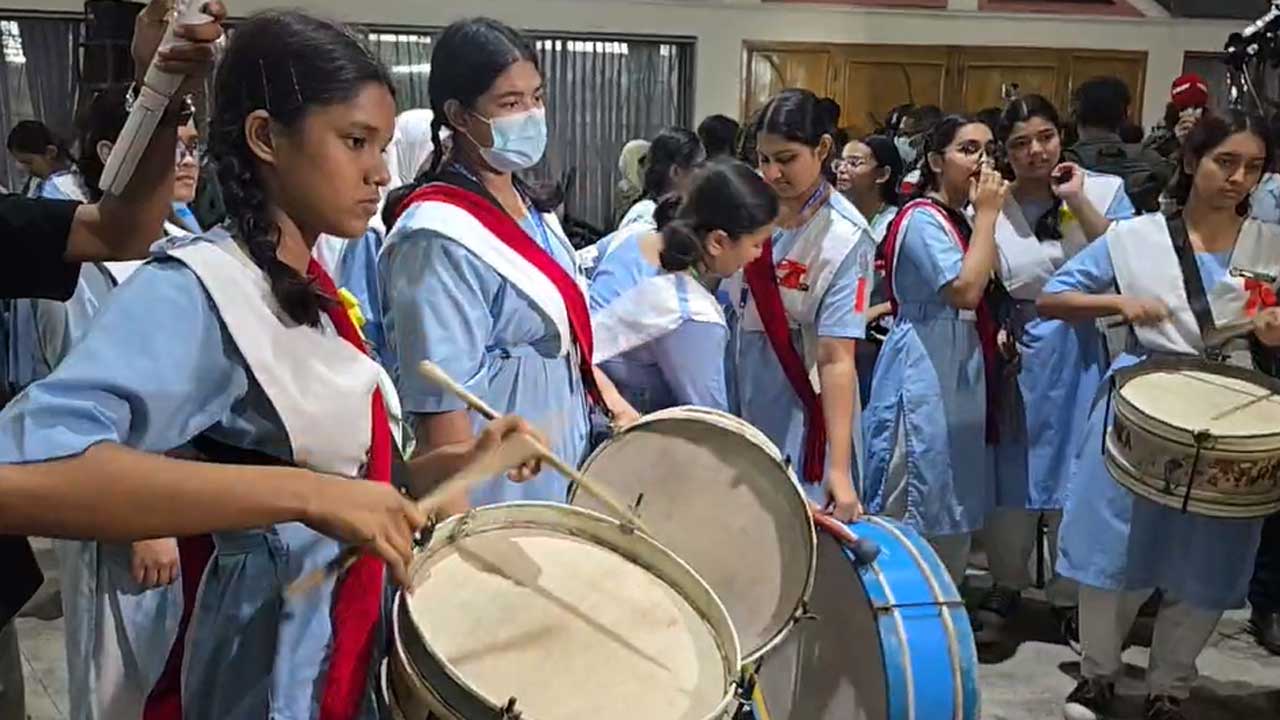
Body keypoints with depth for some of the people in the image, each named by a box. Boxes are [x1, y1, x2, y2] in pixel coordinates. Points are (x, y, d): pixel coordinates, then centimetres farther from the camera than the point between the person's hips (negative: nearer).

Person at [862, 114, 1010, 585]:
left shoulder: (958, 220, 15)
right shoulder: (922, 219, -13)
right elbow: (965, 289, -25)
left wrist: (998, 336, 5)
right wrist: (987, 214, -16)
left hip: (958, 374, 10)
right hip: (924, 376, -10)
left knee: (951, 512, 15)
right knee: (915, 514, -4)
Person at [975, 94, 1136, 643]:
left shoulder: (1104, 189, 0)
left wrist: (1077, 200, -14)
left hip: (1087, 354, 0)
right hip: (1018, 353, 0)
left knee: (1078, 471, 7)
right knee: (1012, 469, 8)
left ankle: (1072, 595, 23)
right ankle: (1006, 584, 26)